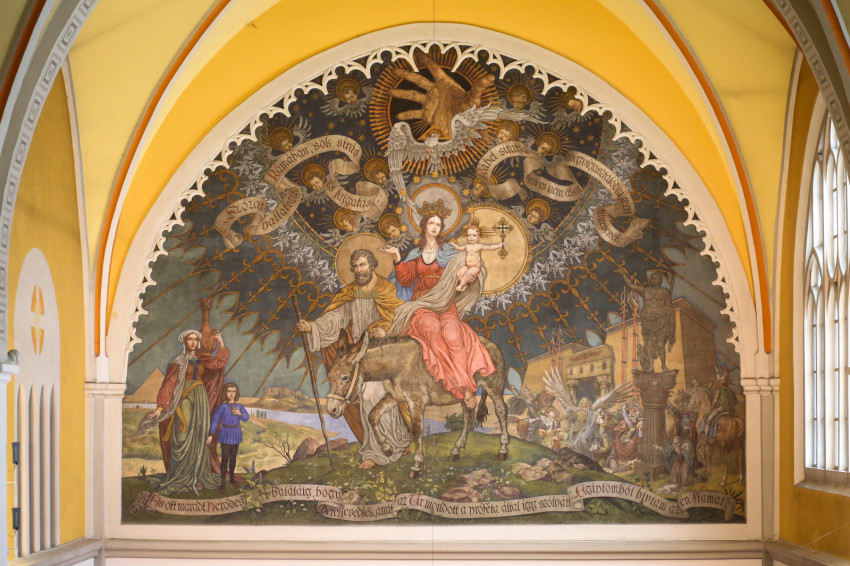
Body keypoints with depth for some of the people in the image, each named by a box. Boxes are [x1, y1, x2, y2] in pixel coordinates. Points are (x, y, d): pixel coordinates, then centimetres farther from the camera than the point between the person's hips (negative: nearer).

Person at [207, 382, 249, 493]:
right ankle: (222, 483, 1)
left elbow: (246, 418, 2)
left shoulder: (239, 406, 1)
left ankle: (232, 478, 32)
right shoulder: (222, 407, -13)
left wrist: (240, 414, -19)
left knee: (233, 457, 15)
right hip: (225, 435, -4)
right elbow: (215, 420, -14)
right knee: (225, 459, -5)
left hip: (235, 435, 4)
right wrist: (211, 435, -17)